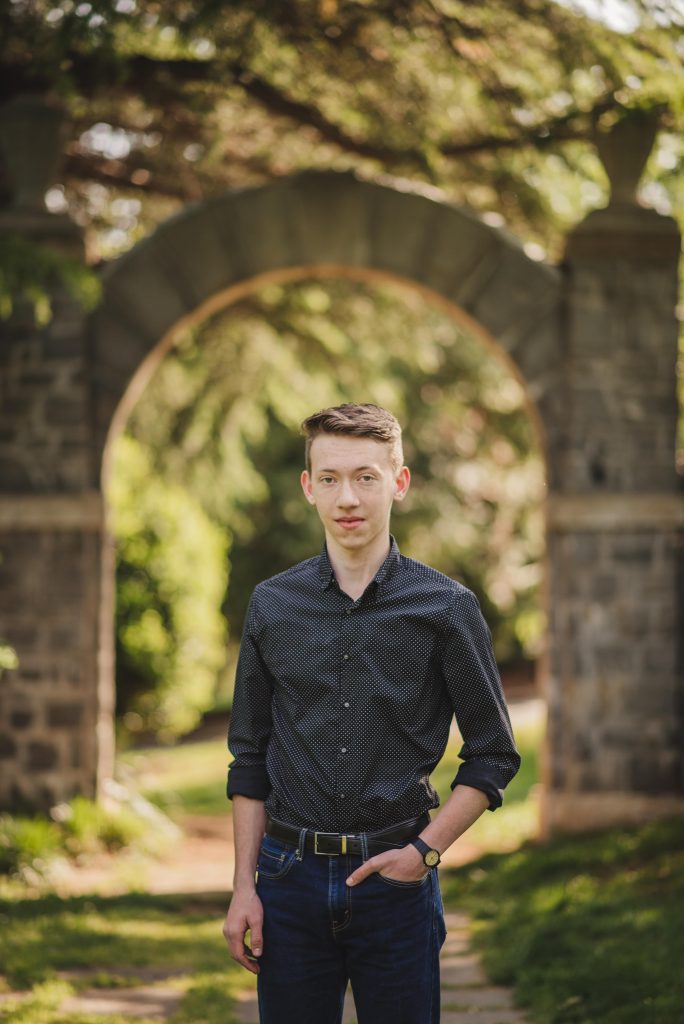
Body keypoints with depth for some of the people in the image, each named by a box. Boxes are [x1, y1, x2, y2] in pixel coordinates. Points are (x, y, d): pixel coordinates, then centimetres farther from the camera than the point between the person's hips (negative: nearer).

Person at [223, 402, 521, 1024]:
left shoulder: (447, 608, -2)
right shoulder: (273, 606, 5)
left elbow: (493, 754, 3)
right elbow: (250, 759, 10)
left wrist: (427, 849, -8)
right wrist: (244, 886, 4)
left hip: (396, 879, -2)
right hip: (291, 875, 2)